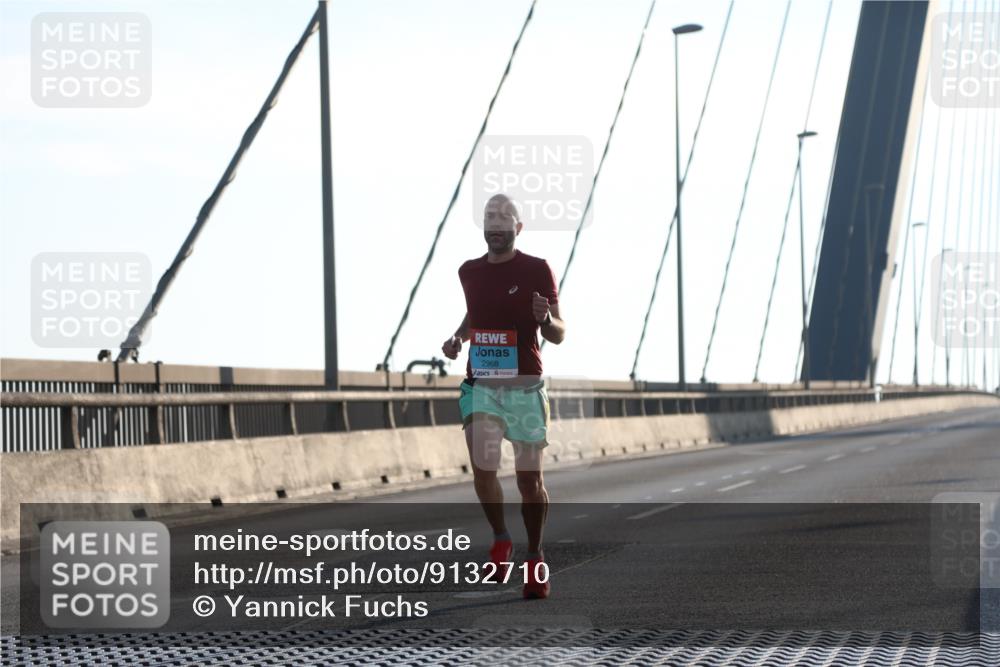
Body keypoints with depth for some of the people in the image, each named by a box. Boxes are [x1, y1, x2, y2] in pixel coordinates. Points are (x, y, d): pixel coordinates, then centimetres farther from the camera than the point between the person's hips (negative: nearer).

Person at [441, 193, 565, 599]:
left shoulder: (537, 270, -4)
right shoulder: (469, 272, 8)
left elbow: (558, 335, -2)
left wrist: (545, 319, -24)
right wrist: (458, 337, 9)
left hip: (524, 387, -2)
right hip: (481, 386, 2)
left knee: (529, 478, 2)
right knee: (483, 470, -13)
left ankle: (535, 558, 20)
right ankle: (500, 539, 12)